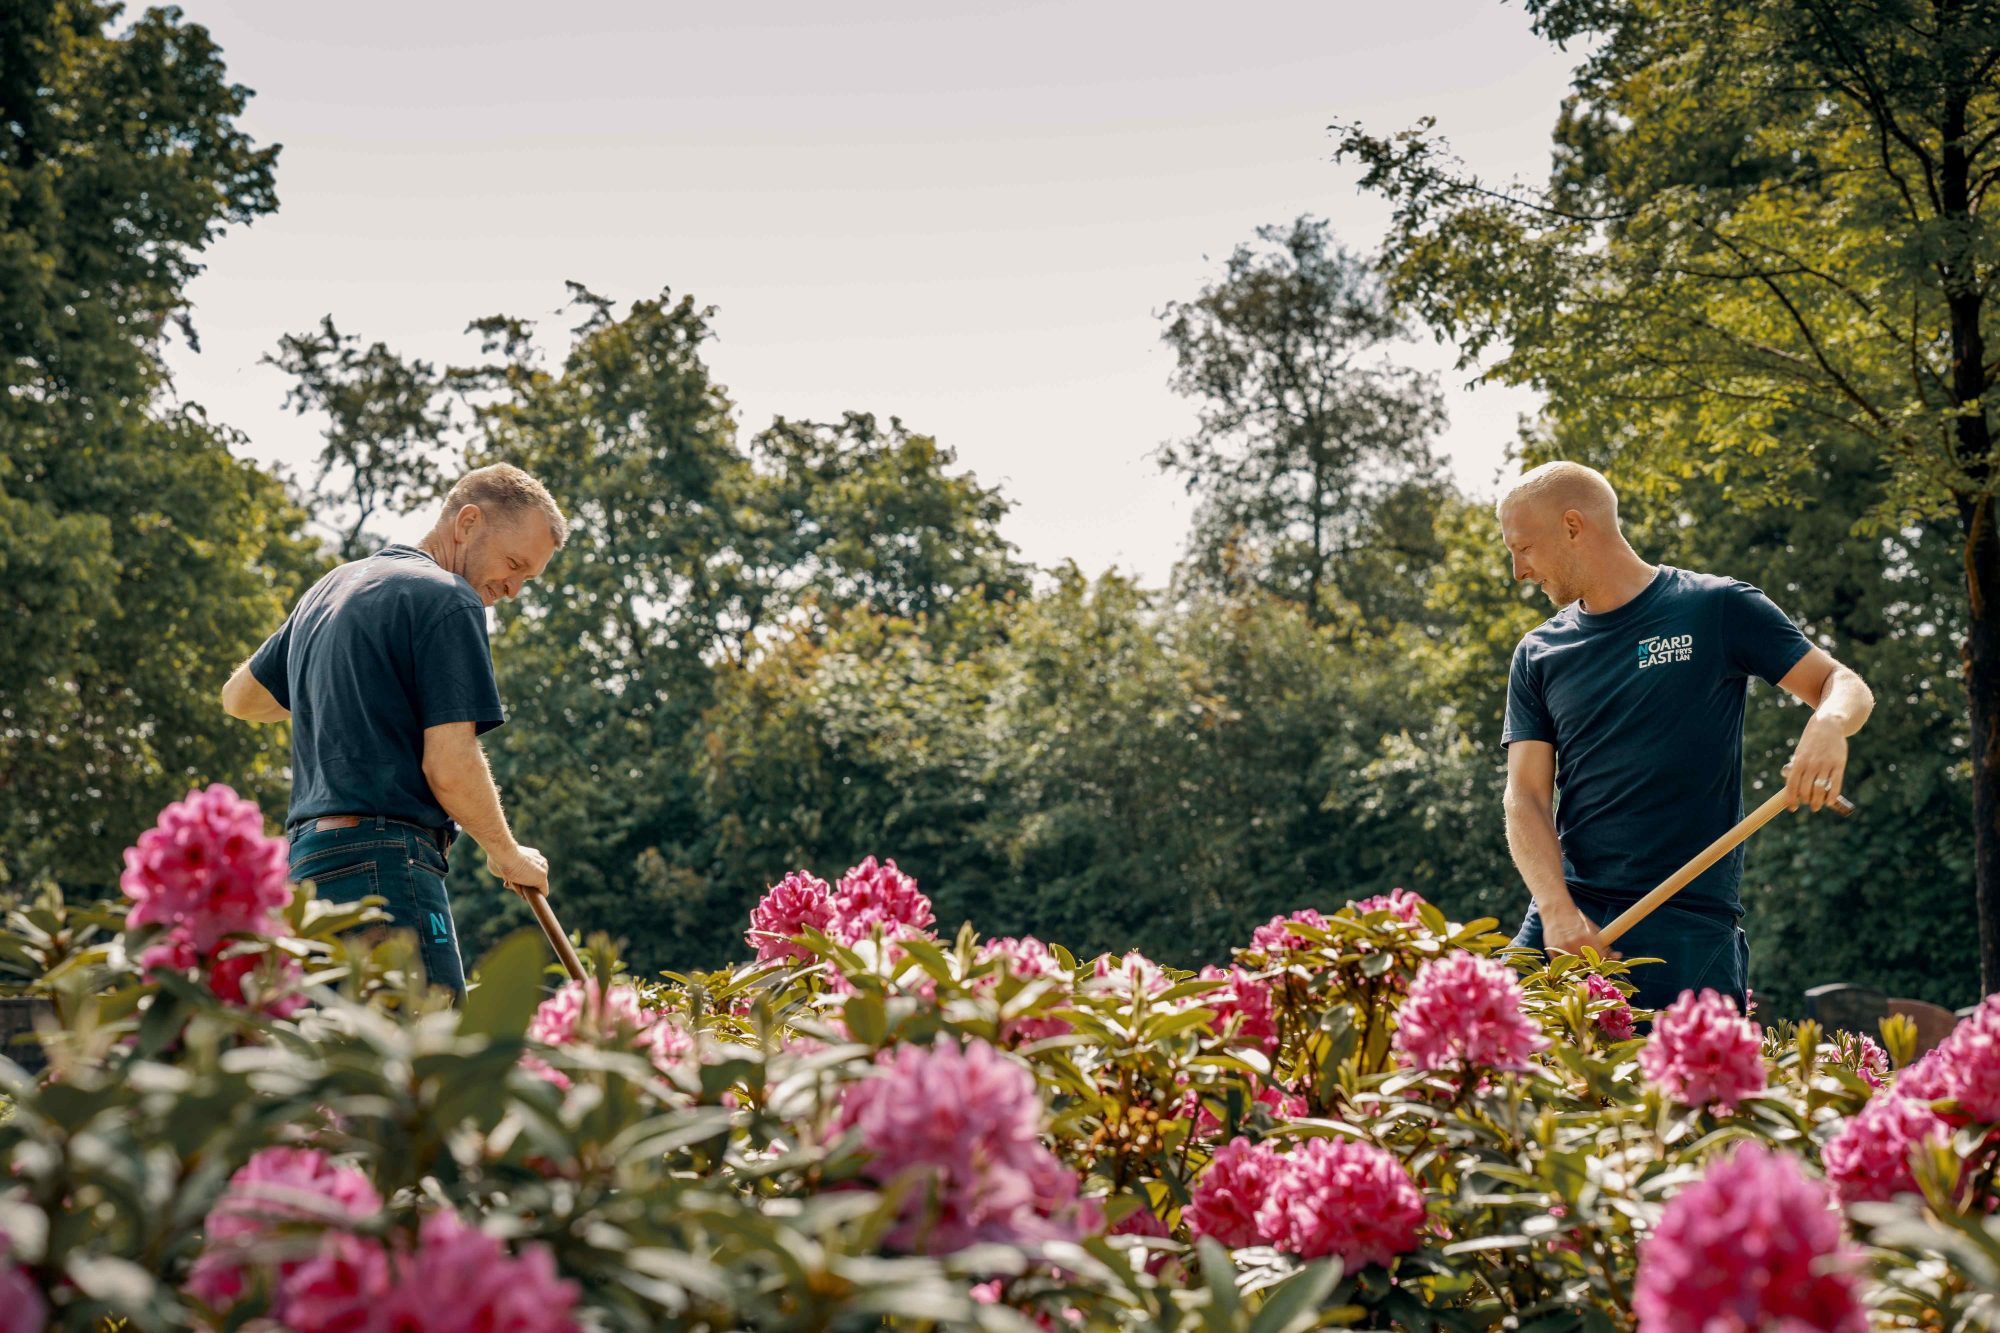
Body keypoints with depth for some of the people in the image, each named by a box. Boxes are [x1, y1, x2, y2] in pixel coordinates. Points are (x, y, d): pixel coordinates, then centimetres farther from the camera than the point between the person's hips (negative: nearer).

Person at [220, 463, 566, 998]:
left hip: (309, 859, 9)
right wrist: (507, 854, 3)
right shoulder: (446, 598, -7)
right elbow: (450, 768, -13)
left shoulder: (329, 589, 21)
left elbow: (240, 697, 35)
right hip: (385, 868, -9)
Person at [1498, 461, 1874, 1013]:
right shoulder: (1538, 656, 12)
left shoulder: (1718, 609, 3)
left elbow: (1844, 686, 5)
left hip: (1689, 921, -3)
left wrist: (1828, 724, -20)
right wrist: (1557, 909, -12)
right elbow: (1526, 797, 5)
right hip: (1569, 912, 3)